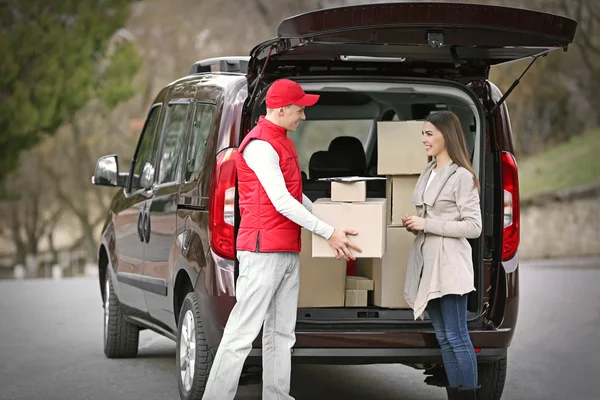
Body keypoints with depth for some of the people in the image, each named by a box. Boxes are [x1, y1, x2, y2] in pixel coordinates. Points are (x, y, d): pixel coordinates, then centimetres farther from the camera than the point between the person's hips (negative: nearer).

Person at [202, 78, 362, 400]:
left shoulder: (282, 142, 18)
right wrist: (328, 232, -16)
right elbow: (281, 202, -18)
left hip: (289, 251, 10)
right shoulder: (260, 145, -14)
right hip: (264, 250, -10)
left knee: (281, 332, 10)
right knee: (243, 332, -10)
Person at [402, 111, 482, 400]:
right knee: (443, 338, 10)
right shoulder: (428, 174, 15)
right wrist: (414, 224, 5)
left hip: (449, 265, -8)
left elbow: (473, 227, -13)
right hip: (427, 264, 8)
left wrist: (427, 224, -14)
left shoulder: (462, 177, -9)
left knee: (456, 337, -6)